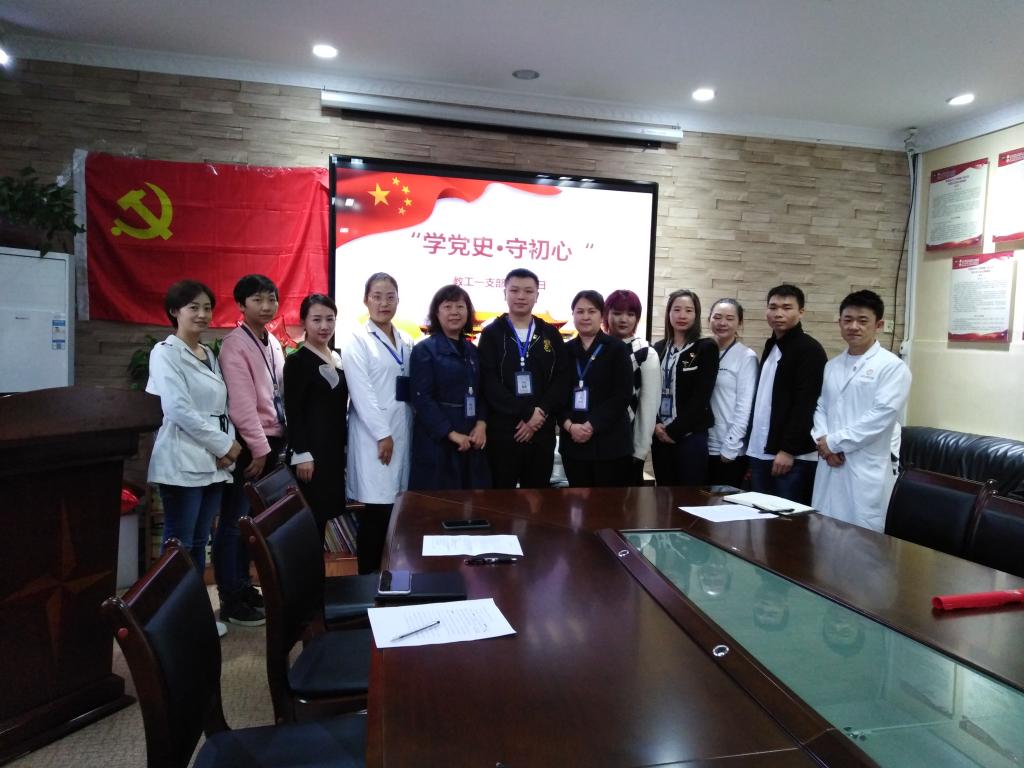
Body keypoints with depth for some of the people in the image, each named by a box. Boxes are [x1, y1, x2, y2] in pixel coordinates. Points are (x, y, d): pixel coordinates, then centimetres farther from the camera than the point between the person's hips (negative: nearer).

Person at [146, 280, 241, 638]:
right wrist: (224, 445, -13)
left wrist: (228, 443, -4)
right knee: (179, 545, 0)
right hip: (182, 462, -7)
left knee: (199, 541, 13)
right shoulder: (165, 353, -7)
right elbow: (179, 410, -16)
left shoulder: (209, 354, 15)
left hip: (213, 462, 7)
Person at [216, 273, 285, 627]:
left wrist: (275, 442, 10)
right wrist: (258, 447, -16)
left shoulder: (273, 343, 12)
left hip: (272, 441, 8)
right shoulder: (235, 344, -12)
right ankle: (230, 599, 12)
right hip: (248, 444, -8)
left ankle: (243, 586, 29)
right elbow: (242, 402, -17)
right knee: (234, 521, 2)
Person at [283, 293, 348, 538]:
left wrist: (343, 443, 13)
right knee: (309, 517, -3)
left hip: (335, 446, 7)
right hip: (311, 448, -7)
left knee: (324, 513, 12)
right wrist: (301, 453, -16)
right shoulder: (297, 360, -9)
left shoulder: (337, 358, 13)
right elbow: (293, 411, -13)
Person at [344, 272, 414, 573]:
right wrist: (382, 434, -14)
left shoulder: (406, 341, 14)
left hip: (403, 431, 6)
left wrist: (402, 432, 6)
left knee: (398, 507, 8)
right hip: (373, 433, -6)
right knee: (377, 509, -5)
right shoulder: (357, 340, -4)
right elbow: (361, 392, -11)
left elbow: (412, 389, 13)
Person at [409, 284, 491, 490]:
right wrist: (451, 433, -16)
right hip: (436, 441, -5)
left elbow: (481, 393, 13)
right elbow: (421, 399, -12)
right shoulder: (424, 350, -5)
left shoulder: (473, 351, 14)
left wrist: (481, 424, -5)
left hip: (471, 441, 6)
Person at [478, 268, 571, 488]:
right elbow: (489, 382, -9)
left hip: (542, 430, 3)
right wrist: (527, 412, -15)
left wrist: (540, 413, -12)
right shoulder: (491, 334, 2)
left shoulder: (550, 334, 10)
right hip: (502, 430, -2)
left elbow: (562, 379, 2)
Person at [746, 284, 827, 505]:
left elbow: (805, 404, -15)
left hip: (792, 456, -7)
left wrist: (788, 450, -19)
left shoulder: (810, 350, -8)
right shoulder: (770, 346, 16)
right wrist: (752, 447, 14)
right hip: (761, 452, 8)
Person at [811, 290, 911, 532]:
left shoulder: (893, 366, -5)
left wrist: (834, 442, -12)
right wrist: (822, 442, -6)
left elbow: (881, 415, -14)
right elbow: (820, 407, 12)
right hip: (829, 465, 6)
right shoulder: (831, 366, 15)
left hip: (867, 470, -5)